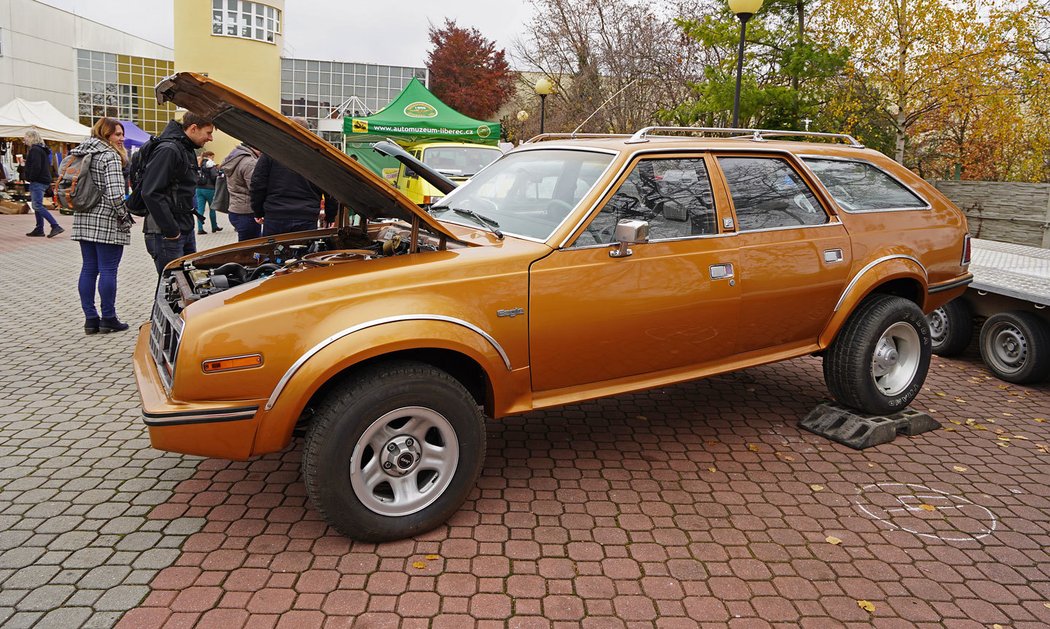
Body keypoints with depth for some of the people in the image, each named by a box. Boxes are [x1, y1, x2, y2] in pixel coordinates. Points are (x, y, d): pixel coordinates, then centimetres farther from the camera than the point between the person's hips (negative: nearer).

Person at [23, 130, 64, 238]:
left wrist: (31, 178, -14)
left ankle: (56, 226, -19)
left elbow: (36, 167, -22)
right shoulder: (42, 149, 18)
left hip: (38, 181, -10)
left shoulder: (35, 150, -13)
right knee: (37, 206, 13)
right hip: (44, 180, 10)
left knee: (37, 206, -12)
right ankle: (39, 229, 16)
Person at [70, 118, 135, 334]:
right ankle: (108, 319, 5)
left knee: (88, 269, 10)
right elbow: (115, 194, -20)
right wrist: (125, 217, -9)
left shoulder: (81, 153, 14)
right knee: (108, 270, -1)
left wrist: (83, 207, 19)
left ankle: (90, 319, 14)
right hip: (107, 222, -8)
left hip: (83, 220, 8)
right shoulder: (110, 156, -12)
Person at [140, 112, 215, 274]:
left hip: (186, 230, 10)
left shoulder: (187, 150, 16)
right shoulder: (168, 150, -16)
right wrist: (171, 231, -20)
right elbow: (151, 193, -23)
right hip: (166, 235, -10)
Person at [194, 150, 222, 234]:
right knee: (212, 208, 9)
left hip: (199, 189, 5)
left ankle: (200, 228, 0)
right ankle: (214, 227, 20)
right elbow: (215, 177, -16)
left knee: (200, 209, 3)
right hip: (209, 189, -5)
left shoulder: (198, 164, 10)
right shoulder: (210, 164, -9)